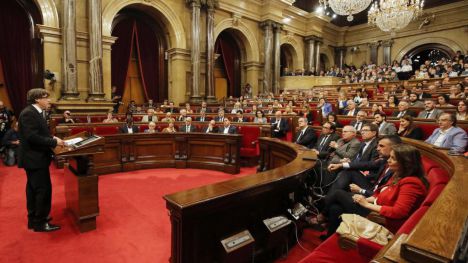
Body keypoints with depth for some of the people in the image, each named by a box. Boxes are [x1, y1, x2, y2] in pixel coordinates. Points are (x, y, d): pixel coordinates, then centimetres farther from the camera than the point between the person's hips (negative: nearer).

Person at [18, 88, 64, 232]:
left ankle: (33, 219, 29)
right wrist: (54, 142, -20)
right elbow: (32, 137, -26)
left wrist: (52, 138, 1)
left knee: (33, 189, 17)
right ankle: (40, 223, 8)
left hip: (34, 157, 11)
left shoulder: (35, 112, 12)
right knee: (43, 189, -4)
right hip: (34, 158, -11)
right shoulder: (28, 113, -19)